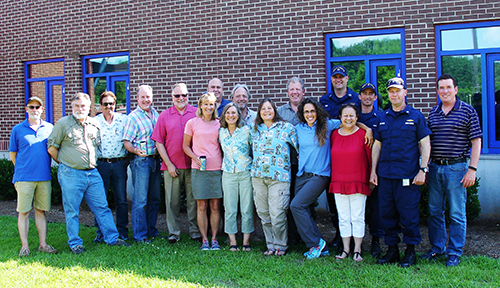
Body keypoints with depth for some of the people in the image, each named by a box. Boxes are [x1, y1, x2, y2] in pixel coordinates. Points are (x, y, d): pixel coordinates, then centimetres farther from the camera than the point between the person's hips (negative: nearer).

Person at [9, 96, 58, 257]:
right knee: (24, 212, 1)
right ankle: (24, 246, 9)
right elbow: (12, 154, 9)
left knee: (41, 211, 9)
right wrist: (22, 170, 8)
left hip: (44, 177, 2)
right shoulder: (18, 129, 4)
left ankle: (43, 244, 15)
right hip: (24, 177, -2)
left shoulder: (49, 128, 9)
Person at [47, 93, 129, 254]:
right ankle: (75, 243, 15)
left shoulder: (95, 124, 10)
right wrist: (65, 163, 6)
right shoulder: (63, 123, -2)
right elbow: (51, 148, 1)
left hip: (92, 173, 4)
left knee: (102, 207, 7)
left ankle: (112, 237, 15)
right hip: (71, 174, -4)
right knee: (72, 211, 4)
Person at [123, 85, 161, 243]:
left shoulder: (155, 114, 13)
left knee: (155, 198, 12)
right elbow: (126, 142, -9)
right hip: (140, 160, -6)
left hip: (156, 159, 6)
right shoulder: (133, 117, -5)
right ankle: (140, 235, 4)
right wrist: (135, 150, -28)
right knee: (140, 199, -4)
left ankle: (151, 230, 23)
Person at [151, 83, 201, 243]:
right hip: (172, 166, 0)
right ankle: (173, 233, 16)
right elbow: (159, 142, 4)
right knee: (172, 200, 5)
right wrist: (169, 164, -4)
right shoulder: (165, 116, 5)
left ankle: (195, 231, 18)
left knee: (193, 199, 7)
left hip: (192, 165, 0)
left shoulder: (197, 114, 4)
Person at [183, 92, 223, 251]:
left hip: (217, 168, 2)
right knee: (202, 206, 1)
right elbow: (185, 145, 7)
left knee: (215, 206, 4)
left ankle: (214, 239, 13)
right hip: (199, 169, -2)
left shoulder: (219, 124, 9)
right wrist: (196, 158, -8)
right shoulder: (192, 123, 3)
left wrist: (225, 162, 0)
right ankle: (204, 240, 10)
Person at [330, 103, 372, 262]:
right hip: (338, 182, 3)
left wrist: (371, 179, 0)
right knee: (343, 218, 8)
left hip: (358, 183, -3)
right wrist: (333, 178, 9)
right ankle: (346, 249, 19)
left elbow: (371, 159, 0)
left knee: (357, 217, 3)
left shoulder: (363, 134, -3)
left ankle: (357, 250, 14)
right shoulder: (334, 135, 6)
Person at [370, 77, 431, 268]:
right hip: (385, 174, 4)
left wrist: (422, 170, -8)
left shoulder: (415, 116, 2)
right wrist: (373, 171, 10)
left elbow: (425, 145, 1)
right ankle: (392, 250, 20)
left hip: (407, 175, -4)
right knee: (387, 214, 8)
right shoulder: (382, 118, 13)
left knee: (409, 214, 0)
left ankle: (410, 251, 13)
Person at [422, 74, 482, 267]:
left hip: (456, 167, -5)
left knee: (457, 213, 1)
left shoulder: (468, 111, -2)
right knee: (434, 211, 11)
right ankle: (437, 247, 24)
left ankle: (455, 252, 13)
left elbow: (476, 142, -4)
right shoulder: (433, 113, 11)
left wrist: (472, 169, -11)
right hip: (434, 167, 5)